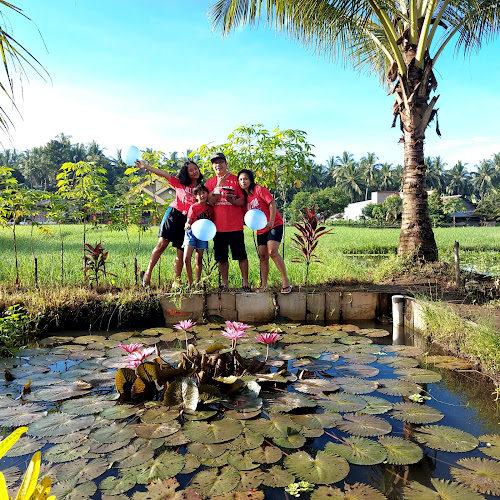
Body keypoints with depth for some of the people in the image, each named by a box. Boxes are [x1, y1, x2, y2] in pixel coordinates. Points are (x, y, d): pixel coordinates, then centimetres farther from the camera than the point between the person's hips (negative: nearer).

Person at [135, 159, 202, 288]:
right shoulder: (180, 183, 10)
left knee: (181, 252, 1)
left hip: (188, 220, 1)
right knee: (162, 243, -10)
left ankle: (176, 282, 8)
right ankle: (148, 273, 1)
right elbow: (163, 174, 5)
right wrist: (145, 166, -1)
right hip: (174, 214, -1)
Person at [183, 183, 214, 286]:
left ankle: (197, 283, 17)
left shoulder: (211, 208, 5)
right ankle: (190, 283, -2)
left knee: (199, 260, 7)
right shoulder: (193, 207, -5)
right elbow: (189, 221, -11)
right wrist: (187, 225, -31)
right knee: (186, 259, -13)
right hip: (191, 233, -2)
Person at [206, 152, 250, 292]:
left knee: (241, 255, -1)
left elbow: (243, 200, 1)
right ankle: (225, 284, 20)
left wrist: (234, 201, -20)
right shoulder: (210, 182, 11)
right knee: (221, 257, 9)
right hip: (218, 226, 3)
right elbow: (210, 201, -1)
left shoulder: (235, 179, 3)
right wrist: (218, 186, -15)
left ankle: (245, 283, 10)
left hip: (235, 225, -3)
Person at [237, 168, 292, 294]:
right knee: (263, 256, 5)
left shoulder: (259, 189, -7)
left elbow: (272, 203, -13)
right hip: (261, 229, 7)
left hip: (274, 225, -7)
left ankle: (286, 281, -14)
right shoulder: (245, 197, 12)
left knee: (272, 252, -21)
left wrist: (271, 221, -20)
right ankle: (264, 285, 11)